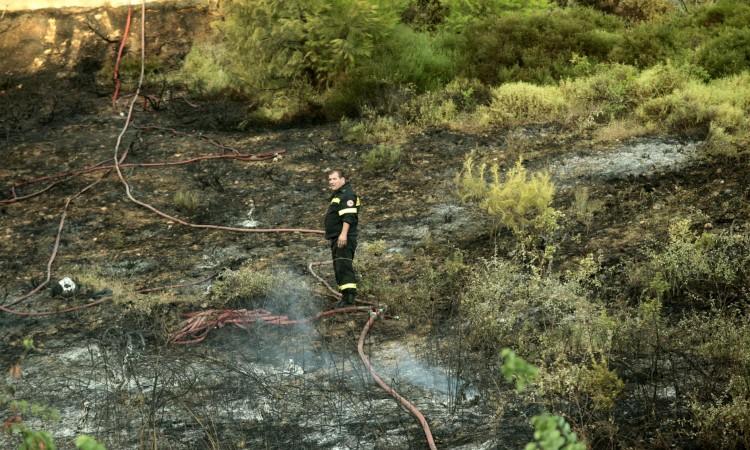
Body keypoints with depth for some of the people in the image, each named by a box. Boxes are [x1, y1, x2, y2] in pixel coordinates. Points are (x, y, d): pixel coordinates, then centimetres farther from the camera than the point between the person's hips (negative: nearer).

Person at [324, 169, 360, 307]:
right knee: (338, 267, 12)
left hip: (344, 238, -11)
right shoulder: (336, 195, 23)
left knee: (344, 265, -17)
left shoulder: (347, 194, -11)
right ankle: (346, 296, 16)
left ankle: (349, 295, -22)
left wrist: (343, 234, -31)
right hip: (337, 239, 11)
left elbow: (348, 216, -23)